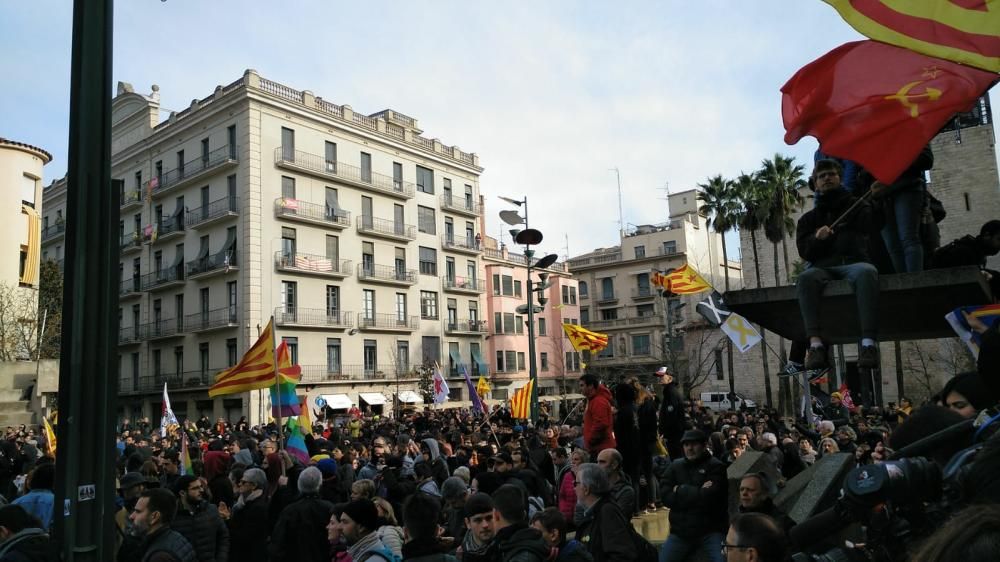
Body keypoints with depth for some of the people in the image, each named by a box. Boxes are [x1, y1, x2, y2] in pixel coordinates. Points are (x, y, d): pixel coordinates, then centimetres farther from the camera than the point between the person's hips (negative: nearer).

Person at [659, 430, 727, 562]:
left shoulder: (716, 466, -5)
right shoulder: (675, 466, 5)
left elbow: (708, 498, -18)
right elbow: (666, 497, -7)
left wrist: (680, 490, -8)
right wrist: (698, 493, -14)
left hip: (710, 531, -3)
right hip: (680, 532, 3)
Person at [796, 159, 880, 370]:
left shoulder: (859, 207, 24)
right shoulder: (809, 218, 26)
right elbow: (804, 251, 10)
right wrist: (817, 238, -11)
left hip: (854, 262, -1)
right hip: (823, 267, 1)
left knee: (867, 272, -39)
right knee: (806, 277, -36)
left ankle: (868, 344, -48)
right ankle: (816, 344, -47)